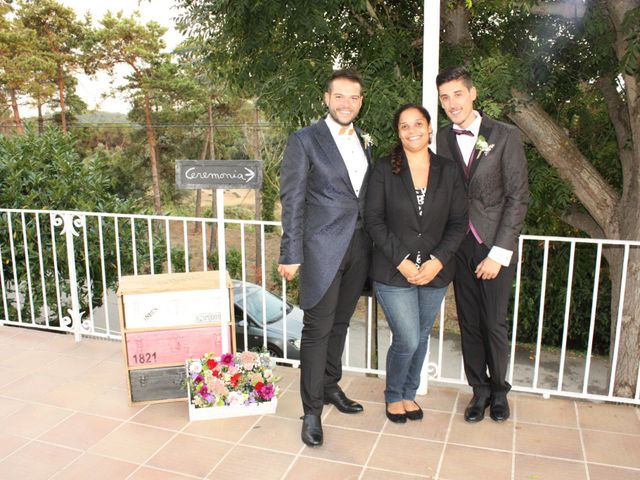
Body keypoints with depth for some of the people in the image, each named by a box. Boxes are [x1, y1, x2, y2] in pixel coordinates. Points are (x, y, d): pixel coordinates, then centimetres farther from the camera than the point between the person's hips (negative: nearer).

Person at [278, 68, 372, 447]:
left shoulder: (365, 142, 13)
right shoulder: (305, 141, -6)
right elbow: (293, 201, -9)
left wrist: (375, 243, 10)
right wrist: (291, 254, -13)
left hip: (359, 246, 6)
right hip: (323, 247, -6)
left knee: (340, 323, 17)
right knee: (318, 327, -1)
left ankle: (331, 386, 35)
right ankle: (312, 410, 11)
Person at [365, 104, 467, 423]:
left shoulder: (448, 171, 3)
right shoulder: (384, 169, -4)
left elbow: (458, 222, 2)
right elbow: (374, 220, -7)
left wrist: (438, 260, -12)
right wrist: (402, 262, -15)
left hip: (435, 272, 3)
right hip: (393, 272, -3)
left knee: (421, 337, 15)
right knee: (407, 340, -4)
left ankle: (409, 393, 38)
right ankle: (393, 396, 24)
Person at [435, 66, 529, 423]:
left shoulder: (505, 136, -5)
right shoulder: (443, 139, 4)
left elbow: (518, 197, -7)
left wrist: (498, 253, -12)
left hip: (496, 246, -2)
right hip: (460, 246, 3)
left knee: (495, 323, 5)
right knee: (469, 323, 10)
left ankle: (499, 389, 28)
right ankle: (480, 389, 28)